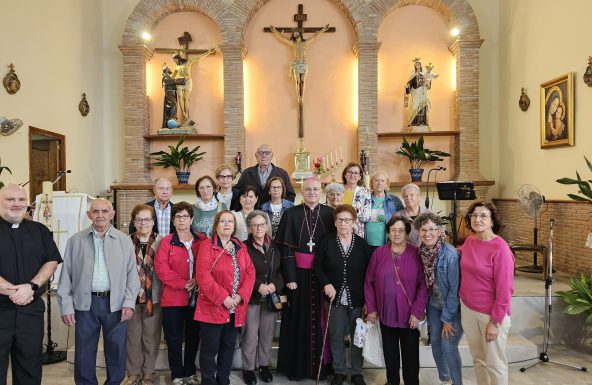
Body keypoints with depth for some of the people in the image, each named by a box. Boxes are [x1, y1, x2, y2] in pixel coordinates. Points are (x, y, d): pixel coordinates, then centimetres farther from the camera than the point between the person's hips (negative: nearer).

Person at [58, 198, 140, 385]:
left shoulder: (125, 240, 4)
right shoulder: (75, 240, 5)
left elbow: (132, 274, 3)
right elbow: (66, 275, 5)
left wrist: (129, 302, -5)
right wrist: (66, 306, 0)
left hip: (116, 303, 0)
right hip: (85, 303, 0)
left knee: (116, 350, 8)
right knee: (84, 351, 9)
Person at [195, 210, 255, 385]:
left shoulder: (241, 247, 9)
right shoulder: (207, 246, -7)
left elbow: (250, 272, 4)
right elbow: (203, 275, -16)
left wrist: (241, 295, -11)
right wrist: (223, 298, -20)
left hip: (236, 309, 5)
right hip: (213, 307, -5)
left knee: (228, 347, 17)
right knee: (210, 349, 5)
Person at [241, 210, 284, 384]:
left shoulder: (274, 247, 7)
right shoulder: (244, 247, -7)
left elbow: (281, 269, 8)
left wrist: (275, 284, -9)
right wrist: (259, 286, -18)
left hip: (270, 297, 4)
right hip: (251, 297, -4)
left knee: (267, 333, 11)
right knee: (250, 334, 2)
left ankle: (264, 365, 28)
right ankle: (248, 368, 19)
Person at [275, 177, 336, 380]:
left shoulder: (330, 214, 3)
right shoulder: (291, 214, -1)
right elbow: (285, 248, -4)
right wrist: (290, 277, -11)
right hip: (298, 273, -1)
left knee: (320, 320, 8)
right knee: (298, 320, 7)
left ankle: (320, 364, 25)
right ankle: (296, 365, 22)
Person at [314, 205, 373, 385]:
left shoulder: (362, 244, -2)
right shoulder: (326, 241, -3)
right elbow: (318, 265, 2)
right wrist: (326, 284, -13)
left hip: (357, 299, 0)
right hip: (335, 297, 0)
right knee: (336, 336, 11)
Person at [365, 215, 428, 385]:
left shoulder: (416, 254, -8)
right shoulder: (379, 253, -1)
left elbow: (423, 285, -9)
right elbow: (369, 282, 3)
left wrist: (417, 312, -13)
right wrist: (371, 308, 1)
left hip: (409, 315, -2)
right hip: (385, 313, 3)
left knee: (410, 354, 10)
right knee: (390, 352, 19)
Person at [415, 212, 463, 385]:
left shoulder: (450, 254, -26)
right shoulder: (422, 251, -8)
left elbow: (454, 289, -20)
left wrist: (447, 318, -14)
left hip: (453, 308, -5)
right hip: (434, 305, 6)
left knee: (449, 347, -3)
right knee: (435, 342, 14)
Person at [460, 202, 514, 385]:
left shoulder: (500, 248, -18)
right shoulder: (469, 241, 0)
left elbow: (504, 289, -18)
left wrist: (495, 321, -16)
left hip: (490, 314, -6)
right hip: (467, 309, 6)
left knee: (494, 363, 11)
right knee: (478, 360, 21)